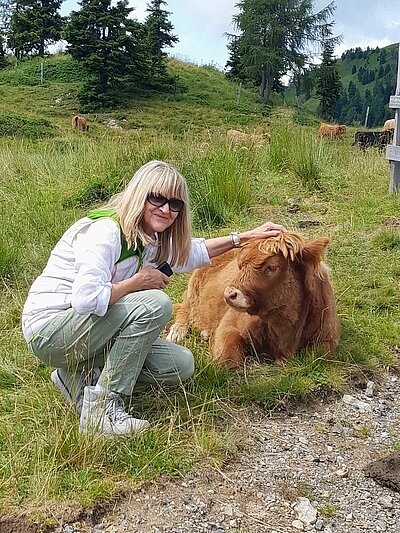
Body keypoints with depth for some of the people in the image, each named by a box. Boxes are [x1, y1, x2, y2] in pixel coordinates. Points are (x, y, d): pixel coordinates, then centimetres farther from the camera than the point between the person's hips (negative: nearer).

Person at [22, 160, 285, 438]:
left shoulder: (149, 238, 4)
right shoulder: (105, 230, -23)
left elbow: (190, 251, 22)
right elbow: (86, 299, -35)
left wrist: (245, 237, 17)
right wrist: (138, 281, -22)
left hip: (86, 327, 9)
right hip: (48, 329, -9)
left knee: (181, 364, 0)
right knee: (155, 303, -28)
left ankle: (82, 376, 8)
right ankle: (102, 407, -19)